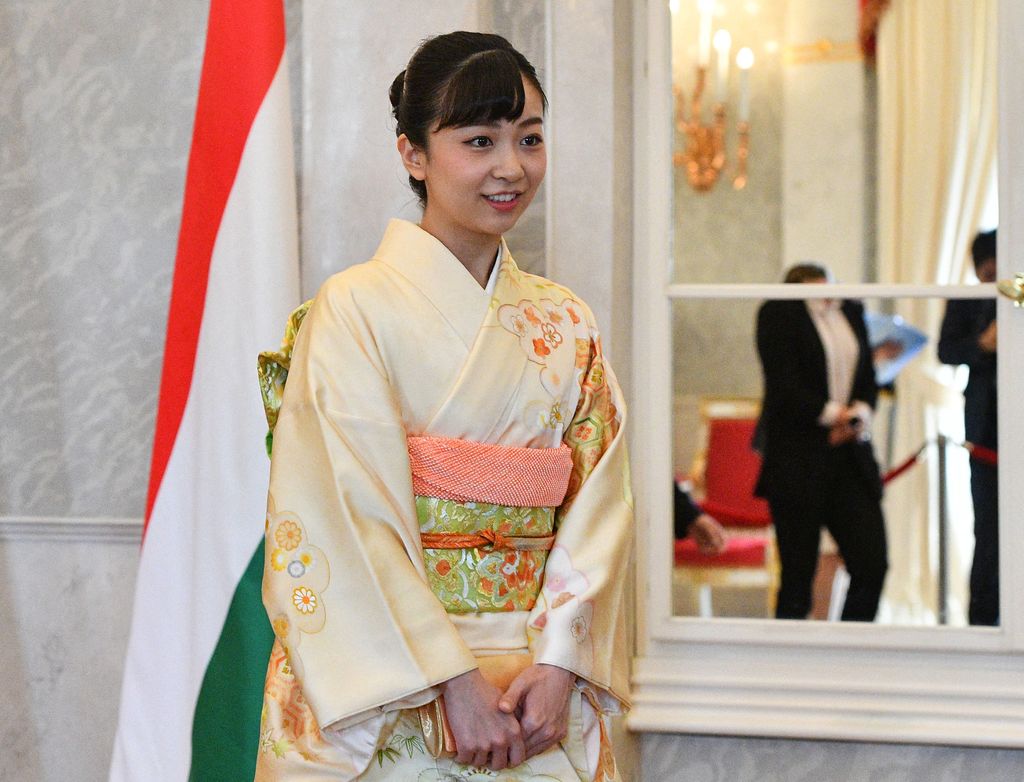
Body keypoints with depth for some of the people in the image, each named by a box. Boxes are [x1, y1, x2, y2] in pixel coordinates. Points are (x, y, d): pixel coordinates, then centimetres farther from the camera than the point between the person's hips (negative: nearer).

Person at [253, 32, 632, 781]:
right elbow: (350, 521, -13)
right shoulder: (355, 309, -7)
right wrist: (453, 681, -17)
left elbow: (597, 503, 2)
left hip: (544, 690, 4)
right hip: (387, 698, -4)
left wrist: (559, 665, -11)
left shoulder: (565, 323, 8)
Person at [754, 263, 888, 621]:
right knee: (797, 575, -1)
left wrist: (861, 412, -4)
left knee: (872, 564, -4)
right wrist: (830, 413, -14)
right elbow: (783, 384, -10)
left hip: (850, 454, 5)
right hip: (797, 459, -5)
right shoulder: (779, 312, -2)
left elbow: (867, 376, 15)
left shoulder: (852, 311, 15)